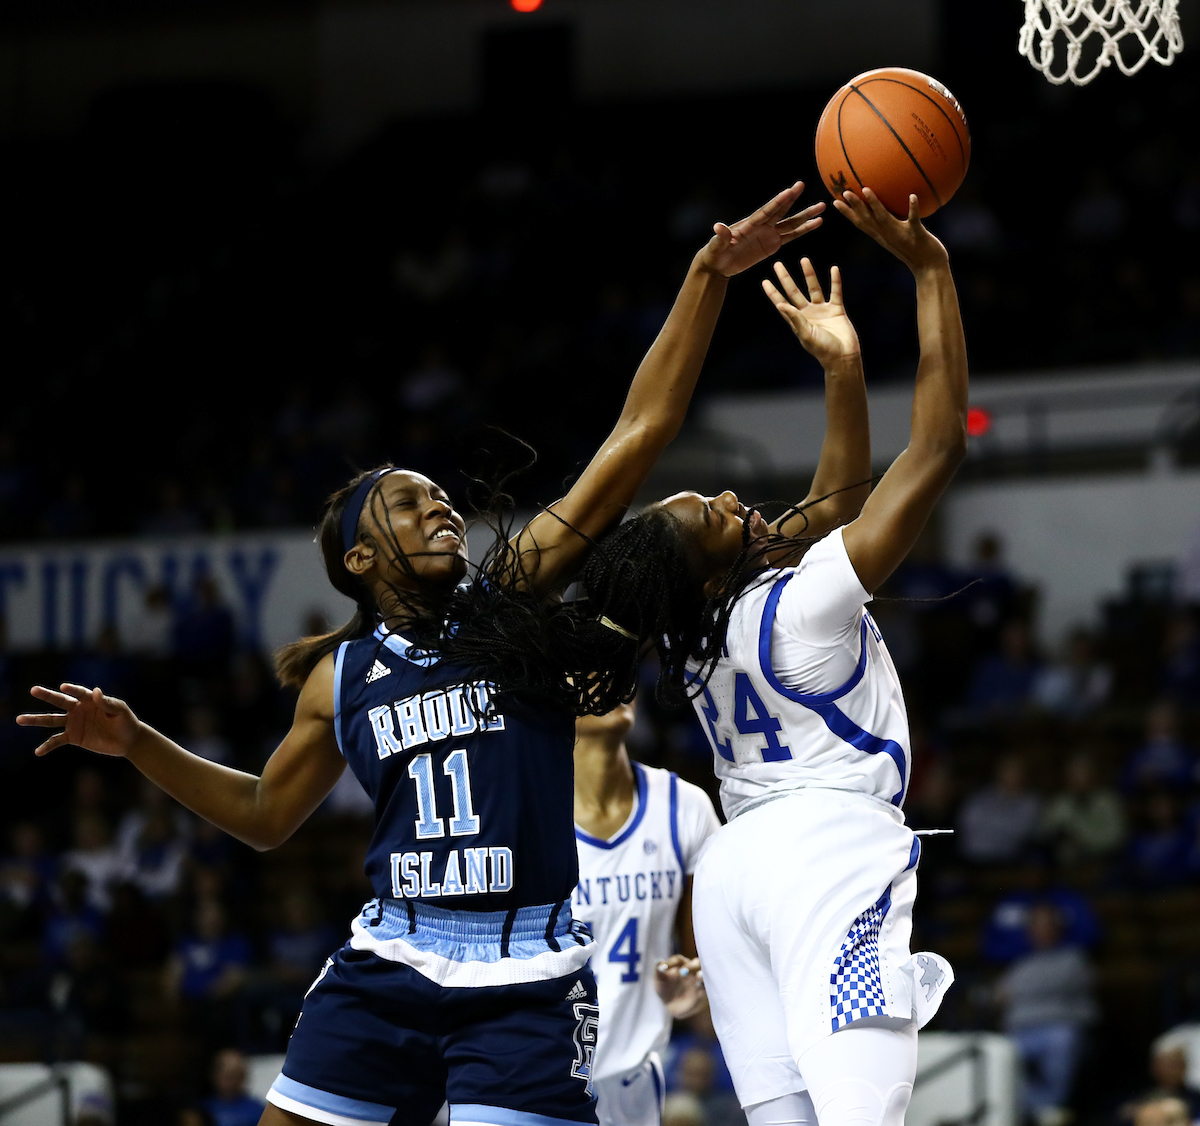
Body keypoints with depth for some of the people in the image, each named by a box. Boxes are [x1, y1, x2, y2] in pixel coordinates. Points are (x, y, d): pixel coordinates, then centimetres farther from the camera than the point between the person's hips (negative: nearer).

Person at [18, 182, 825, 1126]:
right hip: (391, 964, 3)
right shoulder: (340, 677, 11)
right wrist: (140, 745, 17)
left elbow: (639, 434, -2)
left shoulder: (515, 597, 2)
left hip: (530, 978, -3)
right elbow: (267, 814, 26)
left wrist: (708, 280, -7)